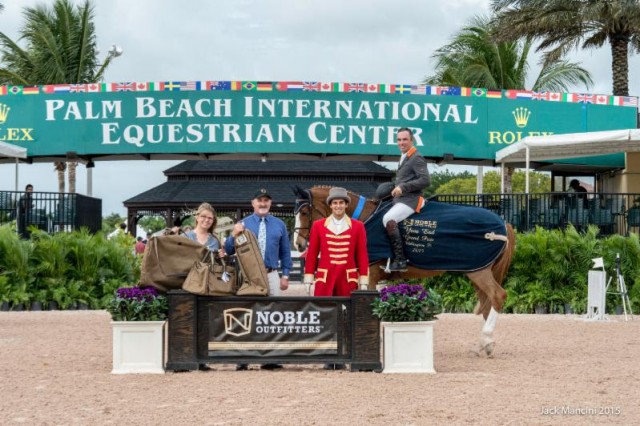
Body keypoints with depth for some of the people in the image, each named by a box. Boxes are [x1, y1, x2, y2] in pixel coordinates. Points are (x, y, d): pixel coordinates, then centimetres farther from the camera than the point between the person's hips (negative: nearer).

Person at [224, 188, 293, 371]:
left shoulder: (279, 225, 12)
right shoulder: (242, 224, 7)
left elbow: (285, 252, 14)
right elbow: (229, 250, 5)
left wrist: (285, 275, 5)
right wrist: (234, 235, -13)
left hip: (271, 275, 1)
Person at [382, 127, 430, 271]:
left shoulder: (416, 158, -7)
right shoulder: (404, 157, 22)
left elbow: (425, 180, -17)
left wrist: (403, 187, -19)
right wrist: (396, 188, 11)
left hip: (411, 199, -10)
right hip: (400, 199, 10)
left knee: (388, 219, -27)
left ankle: (400, 260, -27)